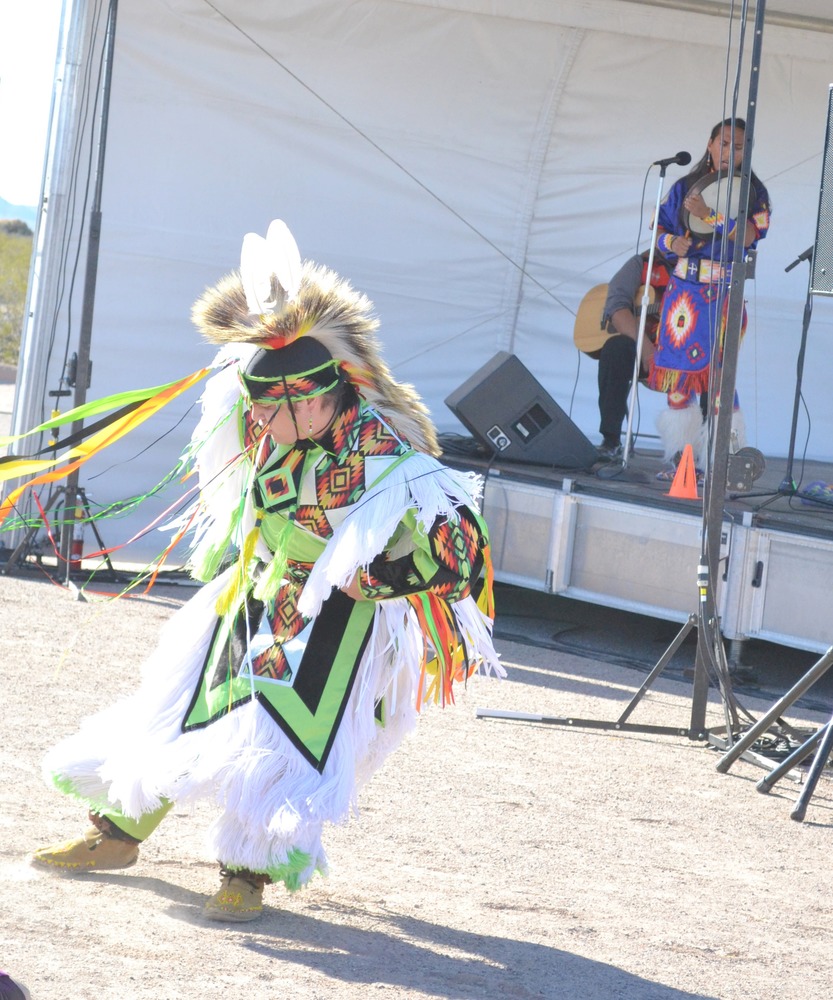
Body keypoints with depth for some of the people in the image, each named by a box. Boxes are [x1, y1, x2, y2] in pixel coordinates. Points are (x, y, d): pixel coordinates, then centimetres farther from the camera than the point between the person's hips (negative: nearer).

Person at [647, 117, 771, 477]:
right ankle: (680, 455, 8)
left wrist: (709, 215, -21)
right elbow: (660, 228, 14)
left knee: (718, 371, -11)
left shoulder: (752, 192, 3)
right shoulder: (686, 187, 12)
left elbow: (748, 235, -12)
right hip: (684, 287, 3)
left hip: (725, 291, -3)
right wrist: (671, 243, -7)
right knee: (678, 367, 1)